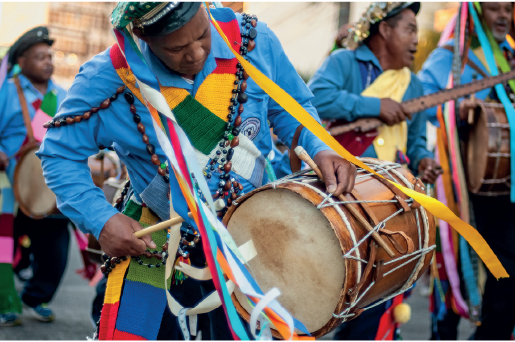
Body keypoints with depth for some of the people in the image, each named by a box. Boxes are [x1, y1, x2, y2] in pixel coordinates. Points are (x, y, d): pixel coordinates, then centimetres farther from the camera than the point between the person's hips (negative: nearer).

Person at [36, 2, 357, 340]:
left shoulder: (254, 40, -10)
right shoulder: (108, 79, -17)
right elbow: (60, 155, -6)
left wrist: (319, 149, -13)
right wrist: (101, 220, -18)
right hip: (154, 240, -1)